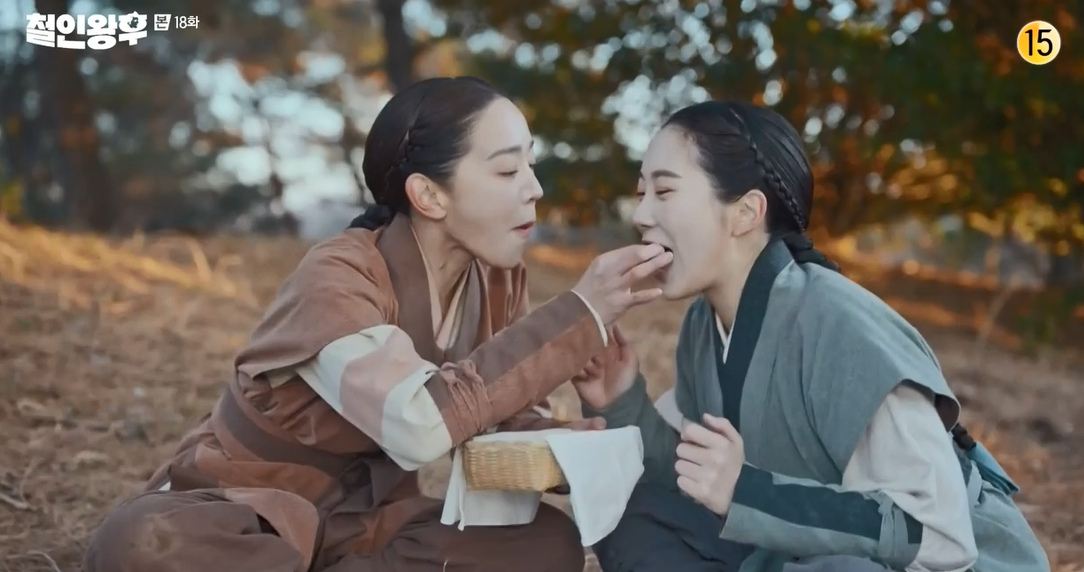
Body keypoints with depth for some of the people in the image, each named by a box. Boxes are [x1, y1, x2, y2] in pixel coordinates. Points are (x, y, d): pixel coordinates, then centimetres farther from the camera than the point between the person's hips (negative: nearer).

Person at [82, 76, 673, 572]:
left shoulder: (496, 279, -3)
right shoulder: (337, 278, -24)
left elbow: (513, 418, 1)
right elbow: (422, 425, -39)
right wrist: (579, 313, -35)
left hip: (364, 519, 6)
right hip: (247, 516, -5)